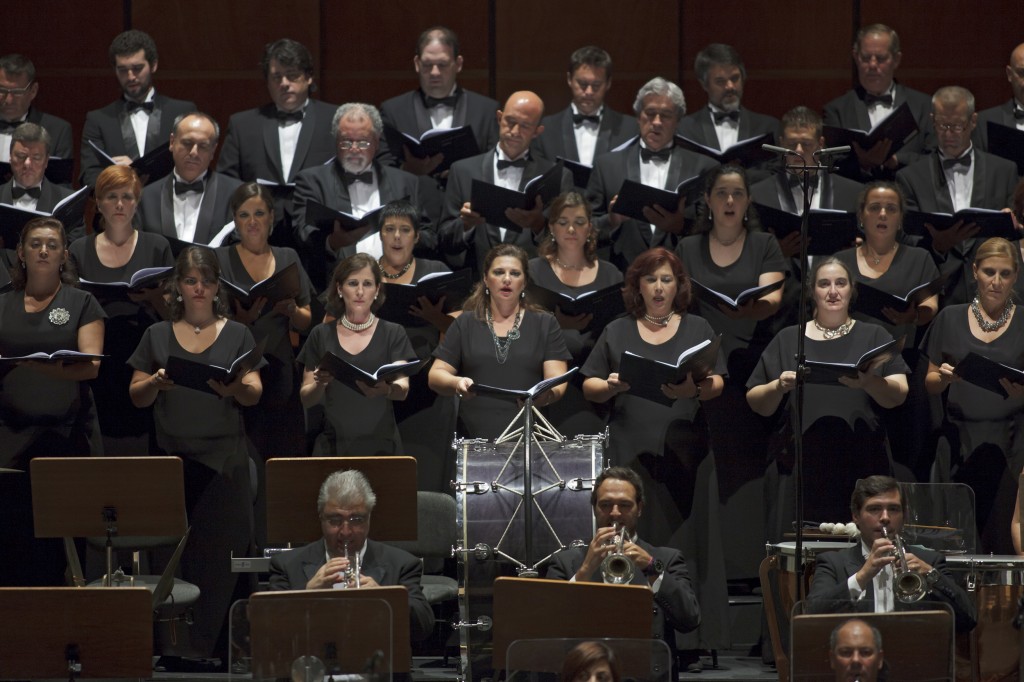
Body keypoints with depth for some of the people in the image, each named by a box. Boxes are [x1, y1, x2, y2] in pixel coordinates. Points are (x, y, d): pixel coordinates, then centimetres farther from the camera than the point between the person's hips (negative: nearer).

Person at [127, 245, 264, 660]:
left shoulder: (237, 335, 8)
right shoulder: (158, 335, 11)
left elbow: (254, 394, 0)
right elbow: (136, 397, 10)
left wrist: (234, 387, -22)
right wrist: (155, 383, -12)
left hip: (224, 457, -1)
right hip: (171, 453, 1)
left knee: (224, 549, -6)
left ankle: (221, 648, -4)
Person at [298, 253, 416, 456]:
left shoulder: (393, 334, 3)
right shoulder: (321, 335, 7)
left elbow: (403, 389, -10)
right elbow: (306, 398, 6)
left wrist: (386, 389, -33)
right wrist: (320, 384, -16)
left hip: (380, 445, -1)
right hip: (333, 445, 1)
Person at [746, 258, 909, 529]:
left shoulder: (874, 337, 14)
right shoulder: (788, 339, 15)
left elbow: (899, 395, 2)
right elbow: (757, 404, 13)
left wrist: (868, 383, -17)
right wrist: (779, 387, -8)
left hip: (862, 468, 0)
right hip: (799, 468, 0)